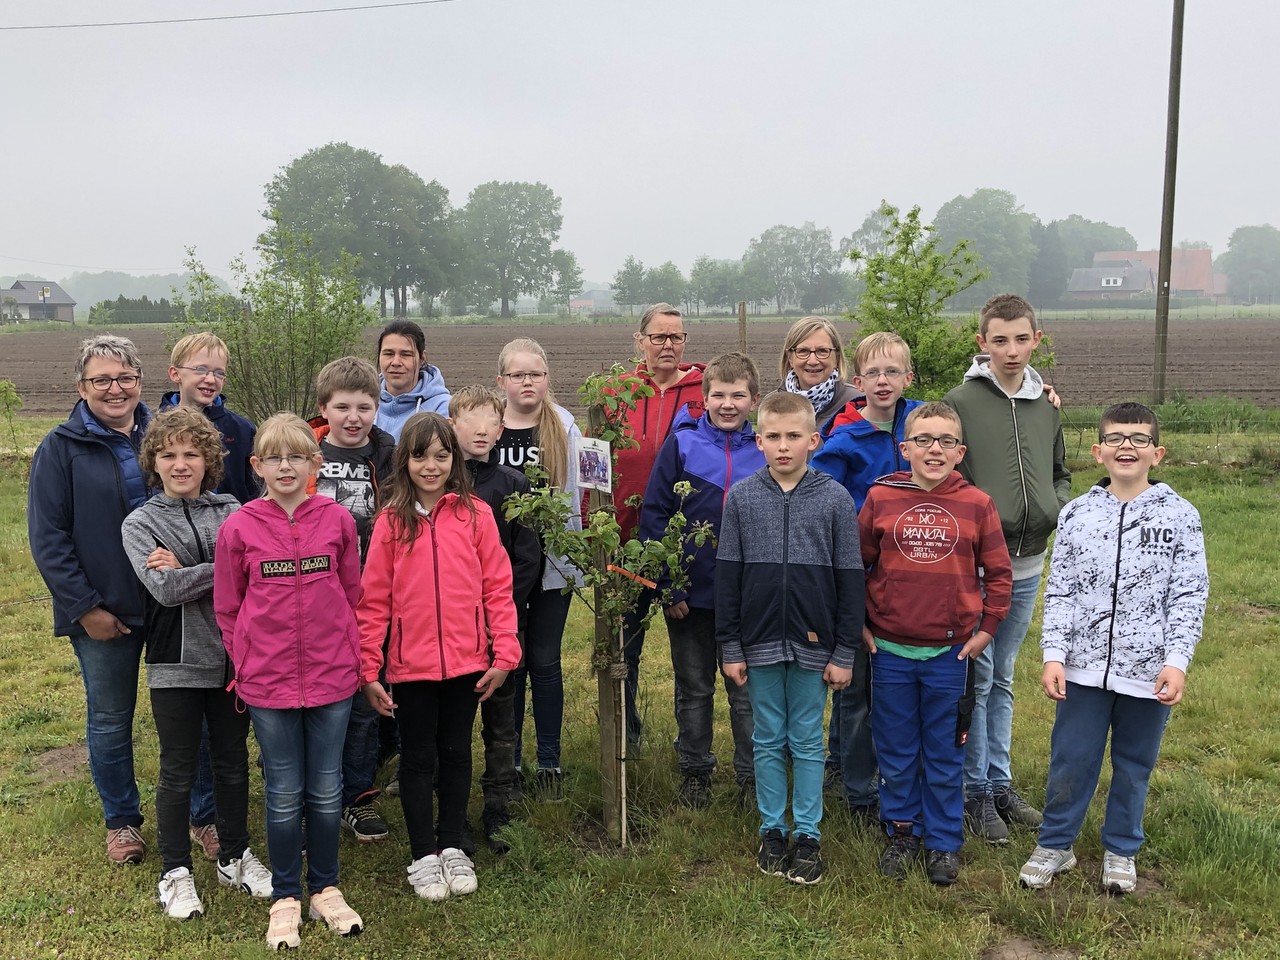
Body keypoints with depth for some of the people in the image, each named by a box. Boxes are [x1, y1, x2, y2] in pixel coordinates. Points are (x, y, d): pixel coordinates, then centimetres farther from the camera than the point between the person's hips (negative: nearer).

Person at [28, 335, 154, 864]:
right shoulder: (61, 448, -3)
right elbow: (48, 538, -5)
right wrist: (85, 607, -10)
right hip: (103, 612, -2)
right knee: (110, 718, 11)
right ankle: (121, 820, 29)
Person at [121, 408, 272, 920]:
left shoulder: (231, 511, 3)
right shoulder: (140, 523, -1)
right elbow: (164, 588, -15)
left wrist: (185, 571, -16)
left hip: (232, 657, 2)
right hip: (176, 663, -2)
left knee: (233, 763, 14)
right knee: (178, 771, 8)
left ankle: (235, 857, 31)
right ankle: (175, 872, 23)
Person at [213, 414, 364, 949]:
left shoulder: (337, 520, -3)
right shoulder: (238, 528, -5)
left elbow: (353, 594, 6)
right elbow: (227, 608, 3)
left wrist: (346, 654, 5)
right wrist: (248, 664, 1)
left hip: (332, 677, 1)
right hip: (267, 682, -1)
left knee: (326, 790, 12)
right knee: (284, 794, 10)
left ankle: (326, 889, 30)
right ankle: (286, 897, 27)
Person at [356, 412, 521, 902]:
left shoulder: (475, 514, -3)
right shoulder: (391, 522, -3)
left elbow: (498, 587, -2)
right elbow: (373, 600, -3)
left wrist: (504, 654, -7)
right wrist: (367, 669, -5)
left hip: (466, 662, 1)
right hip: (410, 664, 0)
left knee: (456, 754, 15)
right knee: (418, 759, 12)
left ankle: (452, 847, 31)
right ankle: (424, 856, 26)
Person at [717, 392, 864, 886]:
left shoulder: (836, 499, -4)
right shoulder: (741, 497, -1)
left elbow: (850, 579, -2)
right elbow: (727, 576, 2)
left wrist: (844, 652, -3)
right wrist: (730, 647, 0)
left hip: (813, 643, -1)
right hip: (760, 643, 1)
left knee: (807, 742, 9)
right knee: (768, 741, 12)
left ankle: (808, 835, 22)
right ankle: (772, 830, 26)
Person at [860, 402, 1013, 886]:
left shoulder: (977, 505, -3)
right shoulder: (880, 499, -3)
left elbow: (998, 573, 5)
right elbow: (854, 565, 5)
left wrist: (985, 629, 2)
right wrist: (858, 624, 4)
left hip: (951, 651, 0)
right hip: (889, 650, 1)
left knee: (945, 754, 11)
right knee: (895, 750, 13)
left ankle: (944, 842, 26)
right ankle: (901, 832, 30)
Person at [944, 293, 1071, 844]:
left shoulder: (1046, 406, 8)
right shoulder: (960, 401, -9)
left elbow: (1060, 474, 19)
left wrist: (1055, 508, 0)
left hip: (1027, 565, 5)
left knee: (1003, 678, 17)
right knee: (976, 679, 3)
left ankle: (1001, 783, 29)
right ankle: (977, 792, 17)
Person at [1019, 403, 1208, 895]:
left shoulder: (1180, 516, -3)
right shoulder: (1076, 514, 1)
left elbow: (1189, 596, -4)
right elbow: (1059, 591, 2)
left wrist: (1176, 661, -12)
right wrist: (1053, 656, -4)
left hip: (1149, 671, -1)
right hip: (1084, 667, 1)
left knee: (1134, 765, 15)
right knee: (1070, 761, 9)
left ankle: (1121, 850, 35)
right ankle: (1055, 844, 28)